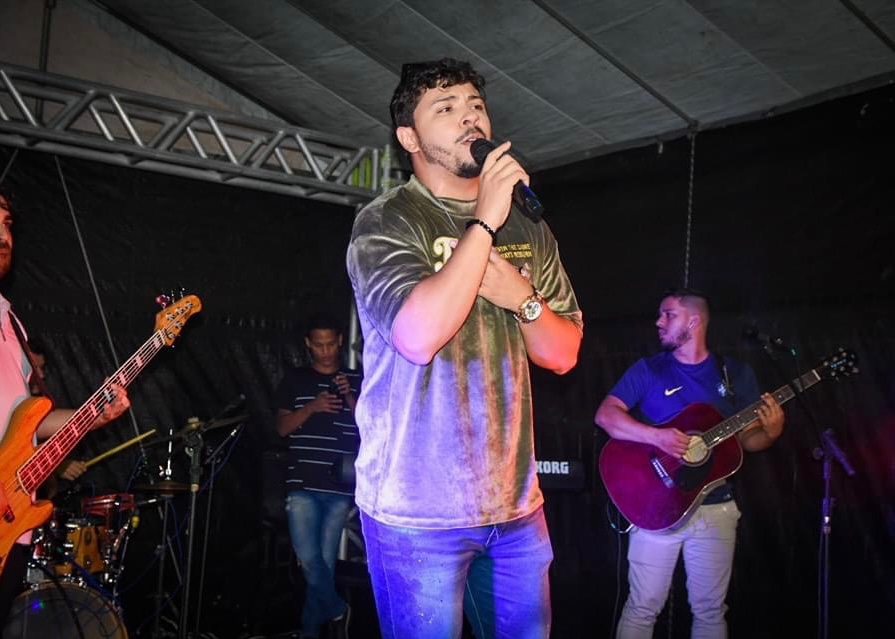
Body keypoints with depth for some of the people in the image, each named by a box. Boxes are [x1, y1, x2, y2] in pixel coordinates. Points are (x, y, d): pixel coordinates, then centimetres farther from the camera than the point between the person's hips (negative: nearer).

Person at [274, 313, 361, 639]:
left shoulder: (356, 380, 10)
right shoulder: (294, 379, 9)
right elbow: (282, 427, 3)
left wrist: (351, 399, -11)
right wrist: (311, 407, -15)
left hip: (340, 486, 1)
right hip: (302, 484, 0)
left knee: (326, 560, 5)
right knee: (309, 558, -8)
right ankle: (337, 610, 14)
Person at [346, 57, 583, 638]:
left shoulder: (529, 229, 10)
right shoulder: (385, 221, -8)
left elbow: (565, 353, 10)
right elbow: (418, 336, -25)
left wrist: (521, 297, -9)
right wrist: (484, 222, -20)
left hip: (516, 503, 6)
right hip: (418, 509, -5)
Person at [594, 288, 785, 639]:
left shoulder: (736, 374, 8)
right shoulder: (647, 370, 1)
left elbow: (747, 439, 10)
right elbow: (605, 415, -9)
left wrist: (770, 433, -13)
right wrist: (656, 436, -22)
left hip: (715, 508, 2)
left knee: (710, 610, 9)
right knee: (643, 608, 0)